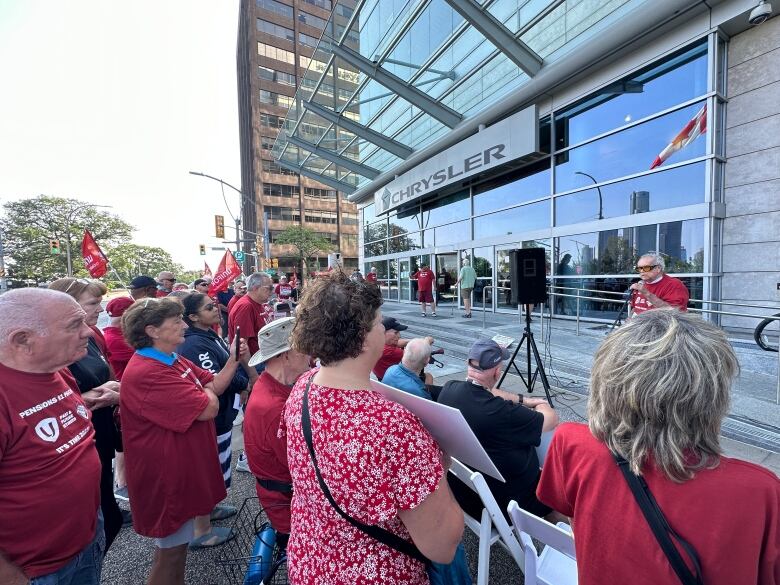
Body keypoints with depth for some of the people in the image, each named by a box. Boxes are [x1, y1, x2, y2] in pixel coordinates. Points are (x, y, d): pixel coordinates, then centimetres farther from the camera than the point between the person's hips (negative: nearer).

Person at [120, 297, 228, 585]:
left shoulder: (173, 360, 4)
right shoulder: (146, 373, -30)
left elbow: (214, 384, 5)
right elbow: (209, 408, -30)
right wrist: (206, 392, -8)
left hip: (182, 468, 10)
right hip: (166, 475, -9)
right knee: (172, 549, 11)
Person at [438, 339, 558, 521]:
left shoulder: (449, 389, -16)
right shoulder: (502, 412, -35)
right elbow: (552, 420, -16)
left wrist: (523, 400, 7)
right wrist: (540, 405, 5)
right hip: (506, 503, -6)